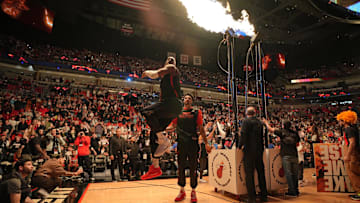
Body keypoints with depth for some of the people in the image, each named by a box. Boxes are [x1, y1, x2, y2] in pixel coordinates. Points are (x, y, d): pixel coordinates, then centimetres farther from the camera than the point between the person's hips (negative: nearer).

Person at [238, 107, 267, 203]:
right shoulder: (259, 122, 11)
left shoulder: (246, 121, -6)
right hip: (259, 151, 6)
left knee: (249, 174, 0)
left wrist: (240, 145, -5)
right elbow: (262, 137, 15)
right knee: (261, 173, 15)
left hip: (249, 150, -6)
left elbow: (243, 135, -17)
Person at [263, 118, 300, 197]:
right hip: (294, 155, 4)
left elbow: (270, 129, 8)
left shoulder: (282, 131, 2)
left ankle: (292, 191, -2)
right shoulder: (295, 133, 11)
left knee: (288, 173, -2)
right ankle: (296, 190, 17)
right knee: (295, 173, 10)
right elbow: (297, 142, 22)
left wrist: (266, 122, 23)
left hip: (286, 155, -4)